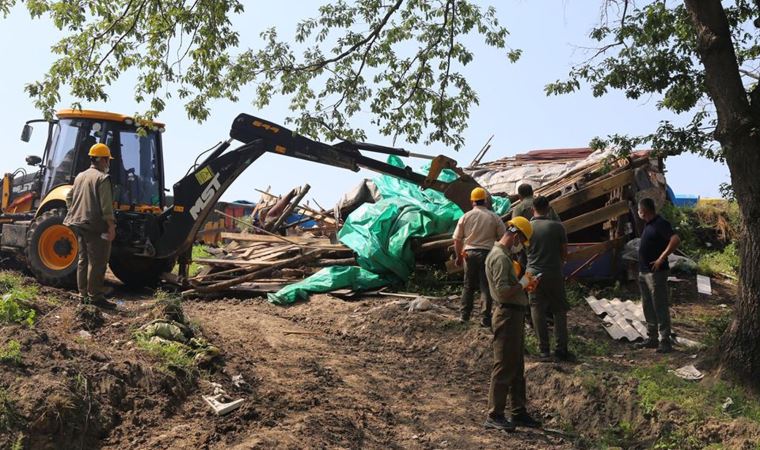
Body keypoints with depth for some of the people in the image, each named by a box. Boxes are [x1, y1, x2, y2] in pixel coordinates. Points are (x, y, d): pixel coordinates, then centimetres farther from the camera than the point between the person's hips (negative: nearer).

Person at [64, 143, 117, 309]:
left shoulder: (80, 177, 14)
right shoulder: (102, 178, -13)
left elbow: (69, 198, 20)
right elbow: (106, 205, -19)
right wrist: (111, 226, -17)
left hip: (80, 225, 9)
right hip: (96, 226, -9)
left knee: (83, 260, 13)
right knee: (97, 262, -5)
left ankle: (84, 295, 19)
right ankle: (95, 296, -4)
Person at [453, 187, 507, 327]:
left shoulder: (465, 217, 1)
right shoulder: (494, 217, -2)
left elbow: (457, 240, 3)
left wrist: (458, 256, 15)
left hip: (469, 253, 2)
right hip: (487, 253, -2)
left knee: (468, 285, 15)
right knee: (486, 286, 4)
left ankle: (464, 315, 19)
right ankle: (485, 318, 4)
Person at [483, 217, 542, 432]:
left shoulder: (504, 255, 16)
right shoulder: (499, 257, -17)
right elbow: (503, 291, -24)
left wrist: (524, 284, 9)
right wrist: (523, 284, -11)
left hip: (514, 315, 11)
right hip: (507, 316, -11)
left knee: (517, 368, 16)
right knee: (504, 368, -4)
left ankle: (518, 412, 26)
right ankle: (494, 416, 5)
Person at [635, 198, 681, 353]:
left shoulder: (661, 224, -15)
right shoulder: (648, 224, 14)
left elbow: (676, 240, -27)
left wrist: (661, 259, -24)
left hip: (656, 272, -10)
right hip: (644, 272, 10)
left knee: (660, 307, -5)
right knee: (648, 307, 14)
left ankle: (665, 342, 0)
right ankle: (651, 338, 23)